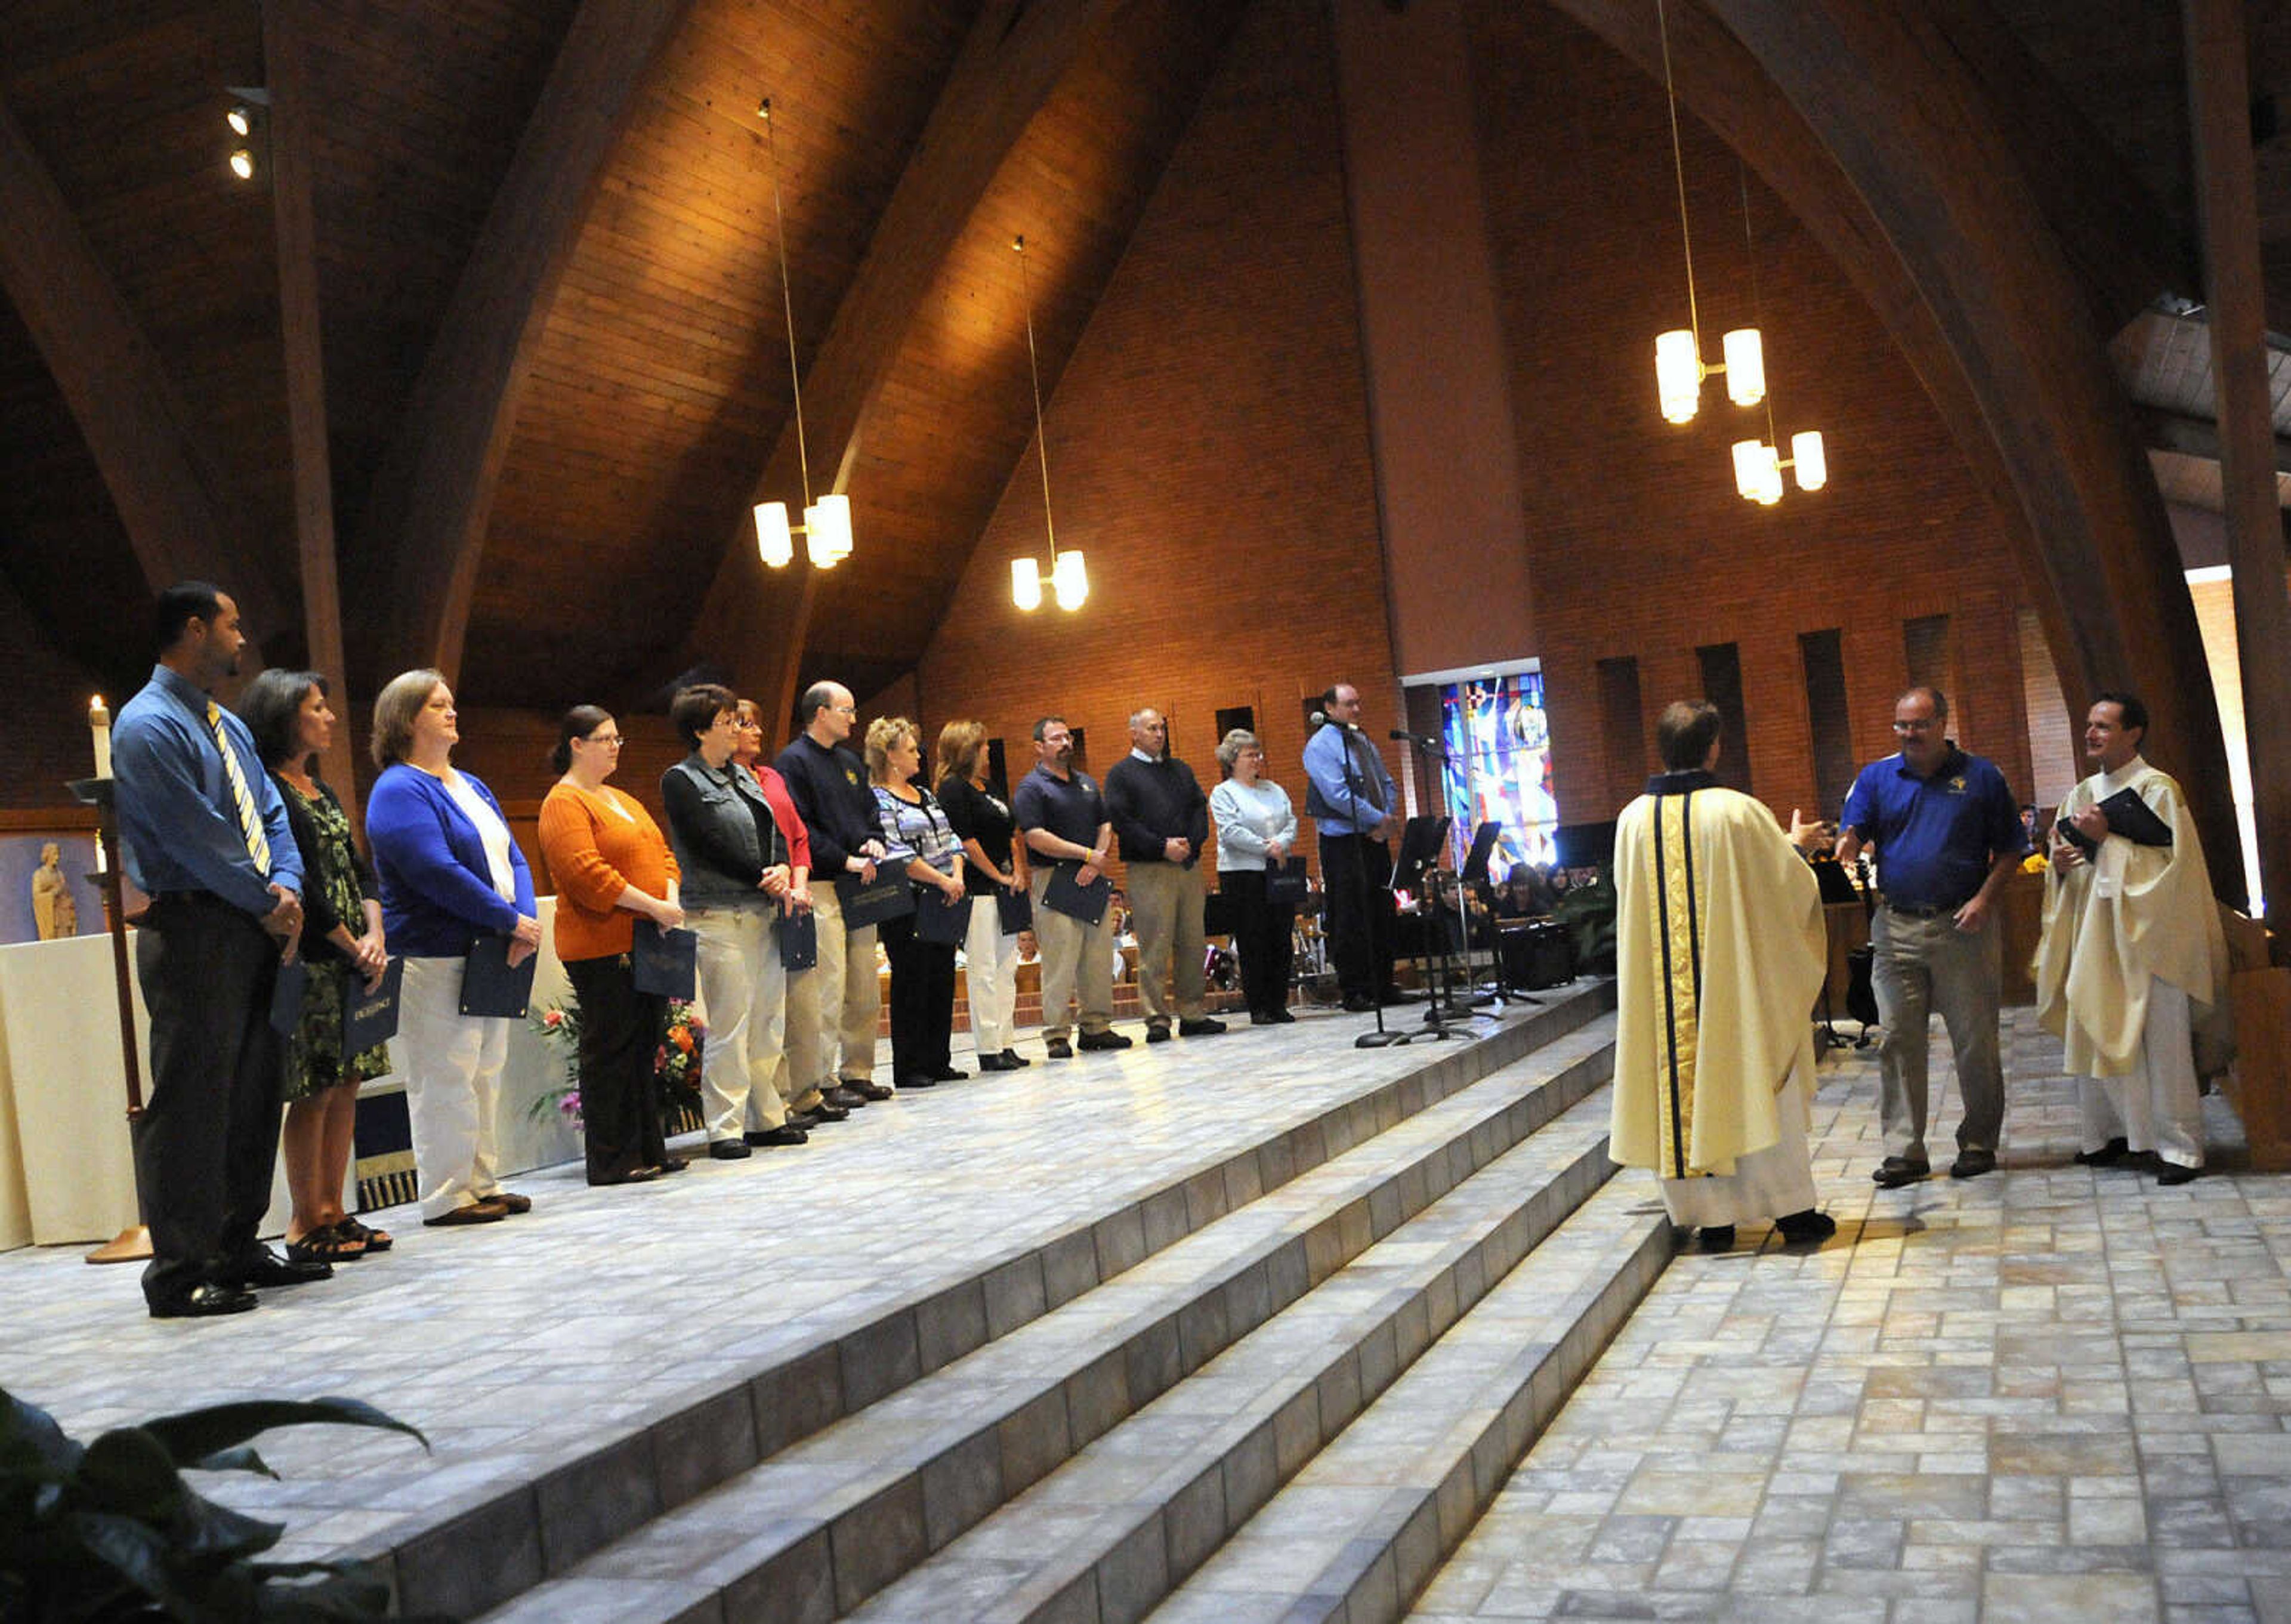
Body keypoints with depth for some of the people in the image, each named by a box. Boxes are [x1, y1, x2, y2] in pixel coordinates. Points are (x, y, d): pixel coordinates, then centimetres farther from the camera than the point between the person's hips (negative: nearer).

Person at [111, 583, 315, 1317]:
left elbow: (271, 816, 14)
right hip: (195, 930, -9)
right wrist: (265, 903, -8)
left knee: (255, 1095, 12)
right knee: (191, 1102, -6)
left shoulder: (229, 726, 18)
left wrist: (285, 887, -3)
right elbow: (196, 838, -16)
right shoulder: (149, 725, -11)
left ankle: (238, 1248, 22)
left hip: (254, 928, 9)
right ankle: (179, 1272, 1)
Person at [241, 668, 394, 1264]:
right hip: (309, 963, -8)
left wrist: (376, 935, -2)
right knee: (316, 1091, -5)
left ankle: (332, 1211, 16)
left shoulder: (320, 791, 18)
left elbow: (359, 869, 14)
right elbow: (301, 888, -15)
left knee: (347, 1084, 9)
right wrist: (355, 948, -11)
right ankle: (305, 1226, 3)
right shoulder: (269, 792, -9)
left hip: (350, 962, 8)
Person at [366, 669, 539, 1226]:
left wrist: (527, 919, -4)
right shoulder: (399, 792, -9)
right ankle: (447, 1196, 3)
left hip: (490, 953, 9)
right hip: (436, 957, -9)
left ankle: (481, 1181, 21)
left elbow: (512, 859, 14)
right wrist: (511, 921, -16)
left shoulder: (470, 786, 18)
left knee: (486, 1073, 12)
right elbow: (437, 873, -19)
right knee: (445, 1078, -4)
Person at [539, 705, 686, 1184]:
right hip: (601, 946, -8)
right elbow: (587, 874, -19)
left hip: (645, 943, 9)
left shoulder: (621, 799, 20)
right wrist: (652, 906, -19)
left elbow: (662, 854, 17)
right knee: (610, 1053, -4)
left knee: (646, 1046, 11)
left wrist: (673, 900, -2)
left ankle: (648, 1149, 18)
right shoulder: (564, 803, -8)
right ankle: (612, 1161, 2)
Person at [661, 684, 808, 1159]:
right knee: (729, 1026, -6)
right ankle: (725, 1128, 2)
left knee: (769, 1022, 10)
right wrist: (766, 882, -11)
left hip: (763, 913, 8)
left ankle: (766, 1118, 19)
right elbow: (713, 846, -13)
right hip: (719, 918, -8)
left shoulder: (742, 776, 17)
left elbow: (775, 832, 13)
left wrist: (781, 870, -7)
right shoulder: (681, 781, -5)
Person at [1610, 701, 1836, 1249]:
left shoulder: (1633, 820, -3)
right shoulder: (1737, 812, -14)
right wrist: (1796, 847, 18)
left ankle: (1711, 1217, 14)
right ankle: (1792, 1210, 16)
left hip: (1664, 991, 3)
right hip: (1737, 980, -2)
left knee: (1683, 1083, 9)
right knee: (1759, 1083, 9)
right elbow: (1789, 885, -4)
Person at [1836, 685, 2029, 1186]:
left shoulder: (1980, 777, 4)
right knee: (1897, 1040, 0)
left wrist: (1985, 898, -10)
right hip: (1896, 927, 2)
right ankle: (1904, 1150, 6)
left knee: (1976, 1041, 4)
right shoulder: (1876, 777, 9)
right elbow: (1851, 834, 0)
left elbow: (2009, 849, 5)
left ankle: (1979, 1144, 17)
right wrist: (1844, 849, -25)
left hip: (1963, 926, -1)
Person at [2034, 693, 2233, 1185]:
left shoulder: (2157, 790, -7)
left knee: (2160, 1040, -4)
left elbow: (2168, 862, -15)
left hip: (2146, 935, -6)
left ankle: (2178, 1146, 2)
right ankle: (2115, 1132, 19)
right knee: (2098, 1033, 7)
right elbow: (2067, 869, 19)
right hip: (2094, 935, 6)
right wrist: (2061, 864, -3)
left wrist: (2108, 838, -18)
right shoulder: (2082, 794, 13)